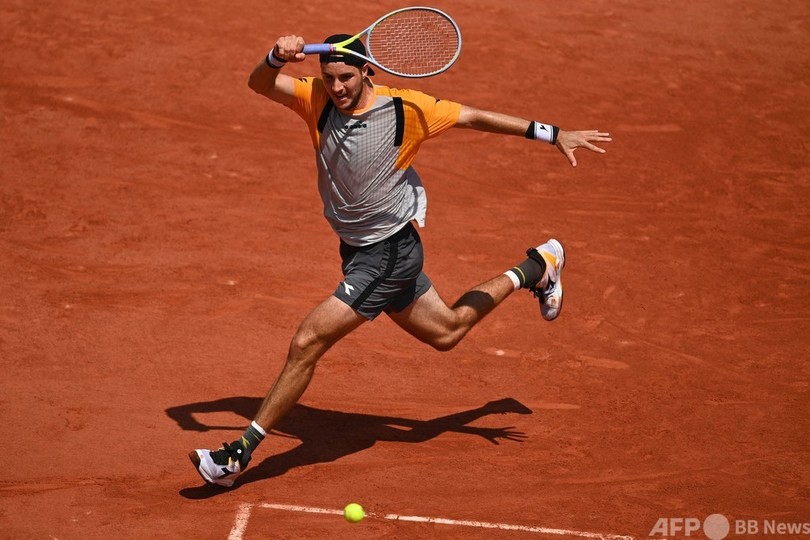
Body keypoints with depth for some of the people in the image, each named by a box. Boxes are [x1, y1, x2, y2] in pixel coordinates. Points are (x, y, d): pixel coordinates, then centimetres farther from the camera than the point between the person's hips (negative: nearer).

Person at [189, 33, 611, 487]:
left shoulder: (404, 108, -17)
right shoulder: (319, 99, -6)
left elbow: (474, 117, -8)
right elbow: (260, 84, -14)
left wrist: (553, 135, -7)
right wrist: (278, 57, -37)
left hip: (390, 253, -7)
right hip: (358, 251, 7)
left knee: (306, 345, -14)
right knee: (447, 332, 26)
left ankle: (241, 453, -3)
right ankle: (535, 269, 48)